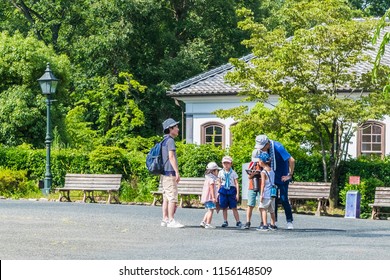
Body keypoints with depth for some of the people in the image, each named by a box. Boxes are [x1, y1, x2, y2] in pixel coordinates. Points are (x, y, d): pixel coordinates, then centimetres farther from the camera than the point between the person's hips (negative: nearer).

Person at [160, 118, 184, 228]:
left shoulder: (164, 141, 18)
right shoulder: (170, 140, -11)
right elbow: (171, 157, -18)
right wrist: (177, 172, -19)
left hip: (164, 173, 10)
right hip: (170, 173, -10)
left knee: (166, 197, 10)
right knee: (172, 197, -10)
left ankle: (165, 219, 12)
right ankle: (171, 220, -12)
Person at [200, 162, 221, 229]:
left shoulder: (207, 178, 18)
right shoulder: (212, 178, -13)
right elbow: (211, 188, -20)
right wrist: (213, 197, -24)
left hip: (205, 198, 10)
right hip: (210, 198, -10)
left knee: (209, 211, 18)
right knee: (211, 210, -8)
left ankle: (203, 222, 13)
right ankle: (208, 224, -11)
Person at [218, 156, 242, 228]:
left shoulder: (233, 173, 1)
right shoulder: (221, 173, 9)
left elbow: (236, 184, 0)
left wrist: (237, 193, -7)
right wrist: (218, 192, 10)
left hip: (231, 190, -3)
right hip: (223, 191, 3)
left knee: (234, 207, -4)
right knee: (224, 207, 5)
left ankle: (238, 222, -1)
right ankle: (225, 222, 13)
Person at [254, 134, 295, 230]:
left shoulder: (278, 147, -26)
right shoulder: (266, 148, -4)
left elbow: (292, 160, -29)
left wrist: (290, 175, -22)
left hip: (282, 178, -6)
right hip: (272, 177, 6)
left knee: (283, 199, -7)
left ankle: (289, 221, 2)